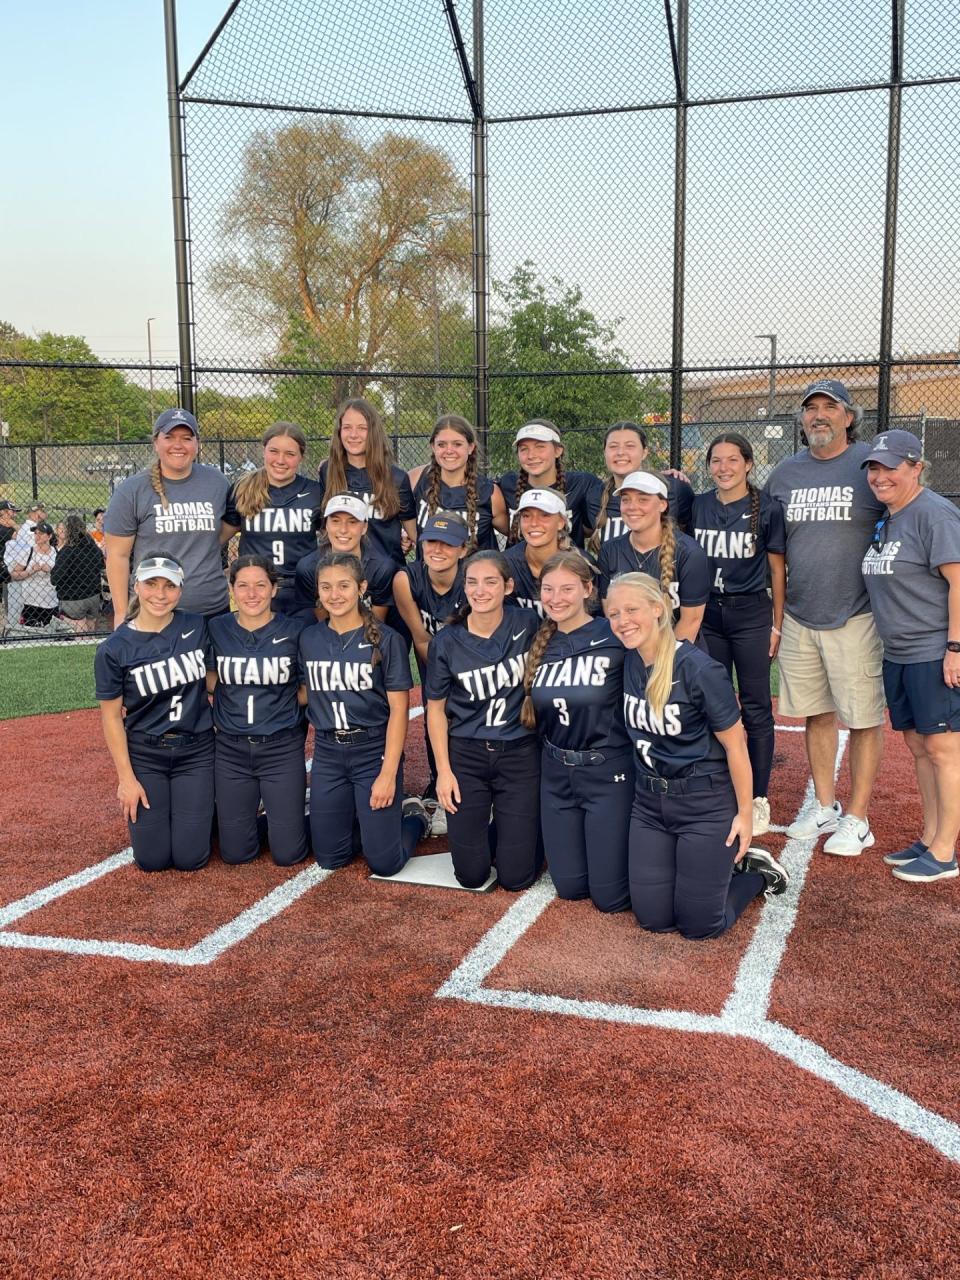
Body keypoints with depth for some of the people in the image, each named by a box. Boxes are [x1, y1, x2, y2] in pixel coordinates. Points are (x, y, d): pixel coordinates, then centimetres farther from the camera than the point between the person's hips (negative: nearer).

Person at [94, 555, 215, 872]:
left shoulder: (198, 627, -6)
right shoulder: (114, 649, -12)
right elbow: (111, 717, -6)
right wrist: (126, 778, -6)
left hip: (196, 751, 1)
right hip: (144, 755, -1)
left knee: (189, 858, 0)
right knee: (152, 859, 3)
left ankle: (199, 808, 32)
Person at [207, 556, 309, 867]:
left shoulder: (294, 631, -6)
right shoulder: (217, 630, -1)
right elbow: (211, 681, 11)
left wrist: (282, 709, -9)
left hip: (282, 748, -2)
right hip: (231, 749, 2)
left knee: (288, 854, 0)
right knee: (234, 853, 7)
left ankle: (287, 812, 30)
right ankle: (254, 809, 36)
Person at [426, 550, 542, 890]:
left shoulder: (529, 625, -8)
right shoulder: (447, 642, -8)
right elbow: (436, 708, 1)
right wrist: (443, 771, -3)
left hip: (520, 756, 0)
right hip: (465, 756, 0)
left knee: (516, 876, 1)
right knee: (471, 875, 5)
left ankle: (518, 832, 33)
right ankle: (481, 827, 36)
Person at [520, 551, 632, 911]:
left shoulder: (616, 638, -15)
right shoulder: (539, 645, 2)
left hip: (609, 772, -5)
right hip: (556, 775, 5)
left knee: (609, 895, 0)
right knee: (570, 886, 12)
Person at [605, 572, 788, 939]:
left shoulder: (699, 669, -21)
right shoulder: (628, 662, -3)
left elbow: (735, 745, -14)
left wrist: (745, 813, -9)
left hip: (706, 803, -6)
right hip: (650, 802, 6)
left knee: (698, 925, 1)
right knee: (653, 919, 9)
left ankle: (757, 871, 28)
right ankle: (718, 864, 31)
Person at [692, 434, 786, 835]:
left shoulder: (767, 509, -4)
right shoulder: (697, 506, 5)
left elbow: (777, 570, 0)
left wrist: (777, 625, -2)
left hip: (750, 613, -3)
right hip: (707, 613, 3)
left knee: (756, 708, 1)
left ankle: (758, 800, 9)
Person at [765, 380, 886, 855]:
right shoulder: (784, 473, 10)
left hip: (855, 619, -5)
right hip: (798, 619, 5)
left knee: (863, 719, 1)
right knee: (816, 714, 14)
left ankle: (857, 819, 12)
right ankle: (824, 807, 28)